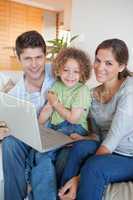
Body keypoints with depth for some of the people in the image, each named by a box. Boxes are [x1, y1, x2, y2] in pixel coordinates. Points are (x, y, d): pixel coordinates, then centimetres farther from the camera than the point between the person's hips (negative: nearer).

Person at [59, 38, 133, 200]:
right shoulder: (94, 93, 3)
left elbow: (113, 139, -24)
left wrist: (80, 177, -26)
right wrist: (81, 137, -12)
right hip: (108, 151, 5)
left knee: (93, 166, -31)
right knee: (81, 146, -24)